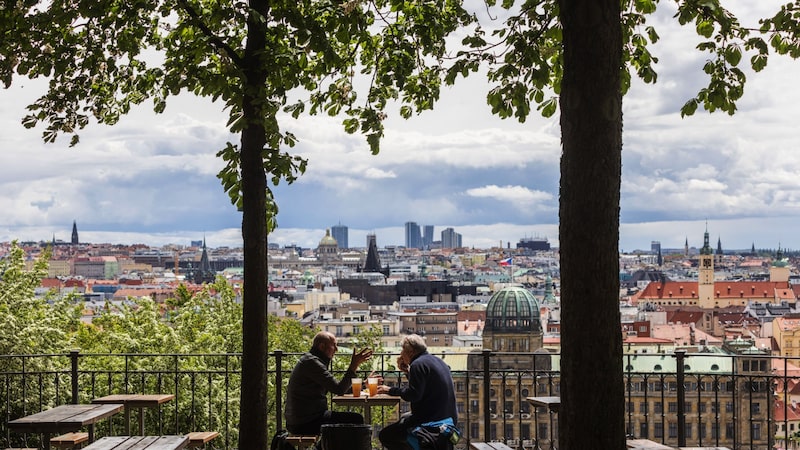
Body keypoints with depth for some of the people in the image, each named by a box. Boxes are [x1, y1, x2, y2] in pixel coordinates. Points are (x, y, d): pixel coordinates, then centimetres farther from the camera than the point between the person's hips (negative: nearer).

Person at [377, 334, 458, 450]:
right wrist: (407, 371, 18)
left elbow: (413, 395, -22)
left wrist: (390, 390, -11)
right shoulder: (437, 361, 17)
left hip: (432, 421, -10)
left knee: (384, 436, -6)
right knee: (404, 418, 34)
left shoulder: (418, 364, -14)